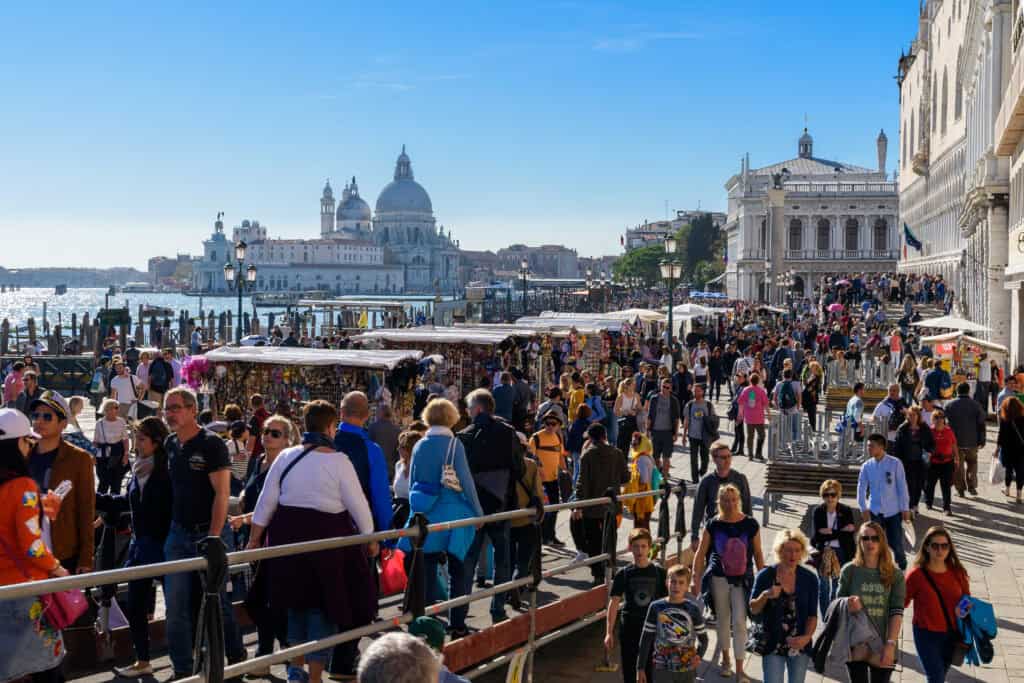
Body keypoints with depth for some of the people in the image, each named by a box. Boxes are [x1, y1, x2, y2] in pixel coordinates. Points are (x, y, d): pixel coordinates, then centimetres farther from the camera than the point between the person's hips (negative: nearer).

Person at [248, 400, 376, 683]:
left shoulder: (285, 457, 2)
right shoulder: (338, 461, -9)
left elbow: (266, 502, 4)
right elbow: (358, 504, -5)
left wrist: (254, 539, 12)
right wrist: (370, 539, 8)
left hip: (288, 537, 4)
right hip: (327, 537, -4)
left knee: (298, 603, 21)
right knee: (324, 607, 8)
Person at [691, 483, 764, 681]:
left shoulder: (750, 524, -4)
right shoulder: (713, 525, -4)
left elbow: (758, 554, 5)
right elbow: (700, 554, 0)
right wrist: (696, 580, -4)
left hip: (742, 579, -1)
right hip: (719, 578, 1)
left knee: (739, 622, -6)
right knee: (723, 619, 14)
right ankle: (725, 660, 32)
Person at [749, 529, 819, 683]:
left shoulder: (809, 578, -2)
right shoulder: (765, 575, -7)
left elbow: (812, 614, 2)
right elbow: (753, 610, -1)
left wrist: (807, 637, -15)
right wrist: (765, 595, -20)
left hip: (800, 645, 2)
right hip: (773, 644, -2)